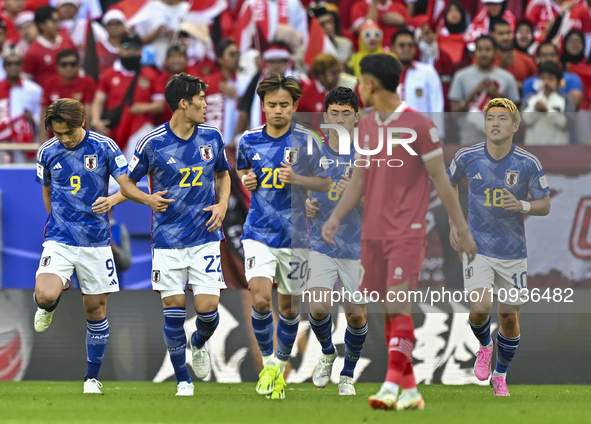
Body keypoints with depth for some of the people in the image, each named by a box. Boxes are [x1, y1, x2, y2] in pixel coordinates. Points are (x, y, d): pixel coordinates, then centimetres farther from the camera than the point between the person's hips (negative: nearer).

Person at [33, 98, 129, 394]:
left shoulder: (104, 147, -6)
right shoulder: (47, 152, 1)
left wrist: (112, 200, -29)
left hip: (96, 241, 0)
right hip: (59, 239, 0)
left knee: (96, 308, 4)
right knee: (46, 295, -23)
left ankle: (93, 378, 20)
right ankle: (48, 308, 16)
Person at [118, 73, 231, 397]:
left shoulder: (212, 136, 2)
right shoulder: (152, 142, -7)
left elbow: (222, 175, 19)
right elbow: (127, 184, 3)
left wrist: (222, 204, 2)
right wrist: (149, 199, -16)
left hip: (205, 236, 2)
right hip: (168, 239, -2)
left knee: (208, 308, -7)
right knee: (174, 309, -3)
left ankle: (199, 345, 29)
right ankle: (183, 380, 11)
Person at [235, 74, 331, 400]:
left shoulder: (305, 141, -4)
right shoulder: (249, 140, 2)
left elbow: (325, 184, 1)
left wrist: (296, 178, -17)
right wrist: (245, 180, -1)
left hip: (294, 235, 0)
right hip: (258, 234, 0)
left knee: (289, 306, 8)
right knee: (260, 300, -17)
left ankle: (282, 367, 28)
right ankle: (268, 363, 3)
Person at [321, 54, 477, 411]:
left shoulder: (419, 125, -8)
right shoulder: (366, 126, 12)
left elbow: (440, 179, -5)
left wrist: (463, 229, -3)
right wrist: (336, 217, 4)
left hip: (407, 232, -7)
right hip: (372, 234, 7)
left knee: (399, 307, -14)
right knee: (389, 311, 6)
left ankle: (392, 386, -20)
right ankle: (410, 390, 11)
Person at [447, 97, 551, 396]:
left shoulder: (528, 164, -10)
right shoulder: (467, 157, -7)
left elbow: (545, 205, 0)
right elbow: (449, 183, 14)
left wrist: (522, 205, -21)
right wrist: (454, 223, 7)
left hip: (513, 251, 1)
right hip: (478, 246, -1)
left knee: (509, 316, 6)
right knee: (480, 307, -20)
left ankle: (501, 376, 29)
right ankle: (485, 346, 14)